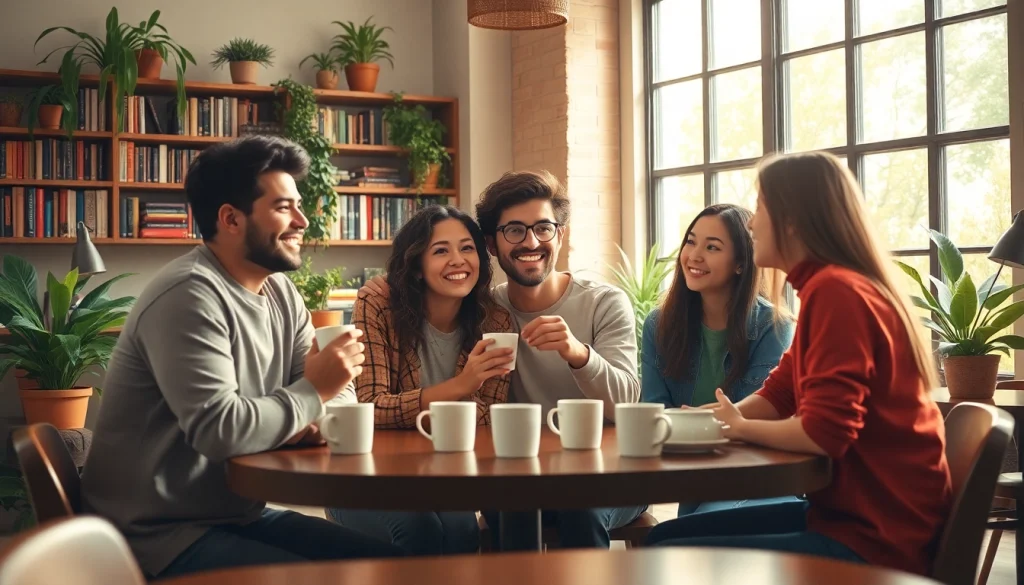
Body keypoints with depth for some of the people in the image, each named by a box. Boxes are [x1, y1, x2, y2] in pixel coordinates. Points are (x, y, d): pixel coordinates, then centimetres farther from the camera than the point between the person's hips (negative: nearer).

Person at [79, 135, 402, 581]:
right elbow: (219, 430, -29)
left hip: (239, 515, 9)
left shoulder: (280, 291, 8)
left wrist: (302, 418, -13)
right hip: (163, 535, -9)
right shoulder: (190, 295, -21)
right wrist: (313, 392, -15)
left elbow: (329, 393, 10)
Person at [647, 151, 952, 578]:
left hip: (873, 539, -10)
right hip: (848, 514, 10)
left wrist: (740, 428, -7)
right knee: (666, 535, 12)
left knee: (667, 558, -15)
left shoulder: (836, 291, -20)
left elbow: (824, 433, -27)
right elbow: (777, 395, 16)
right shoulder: (828, 287, 15)